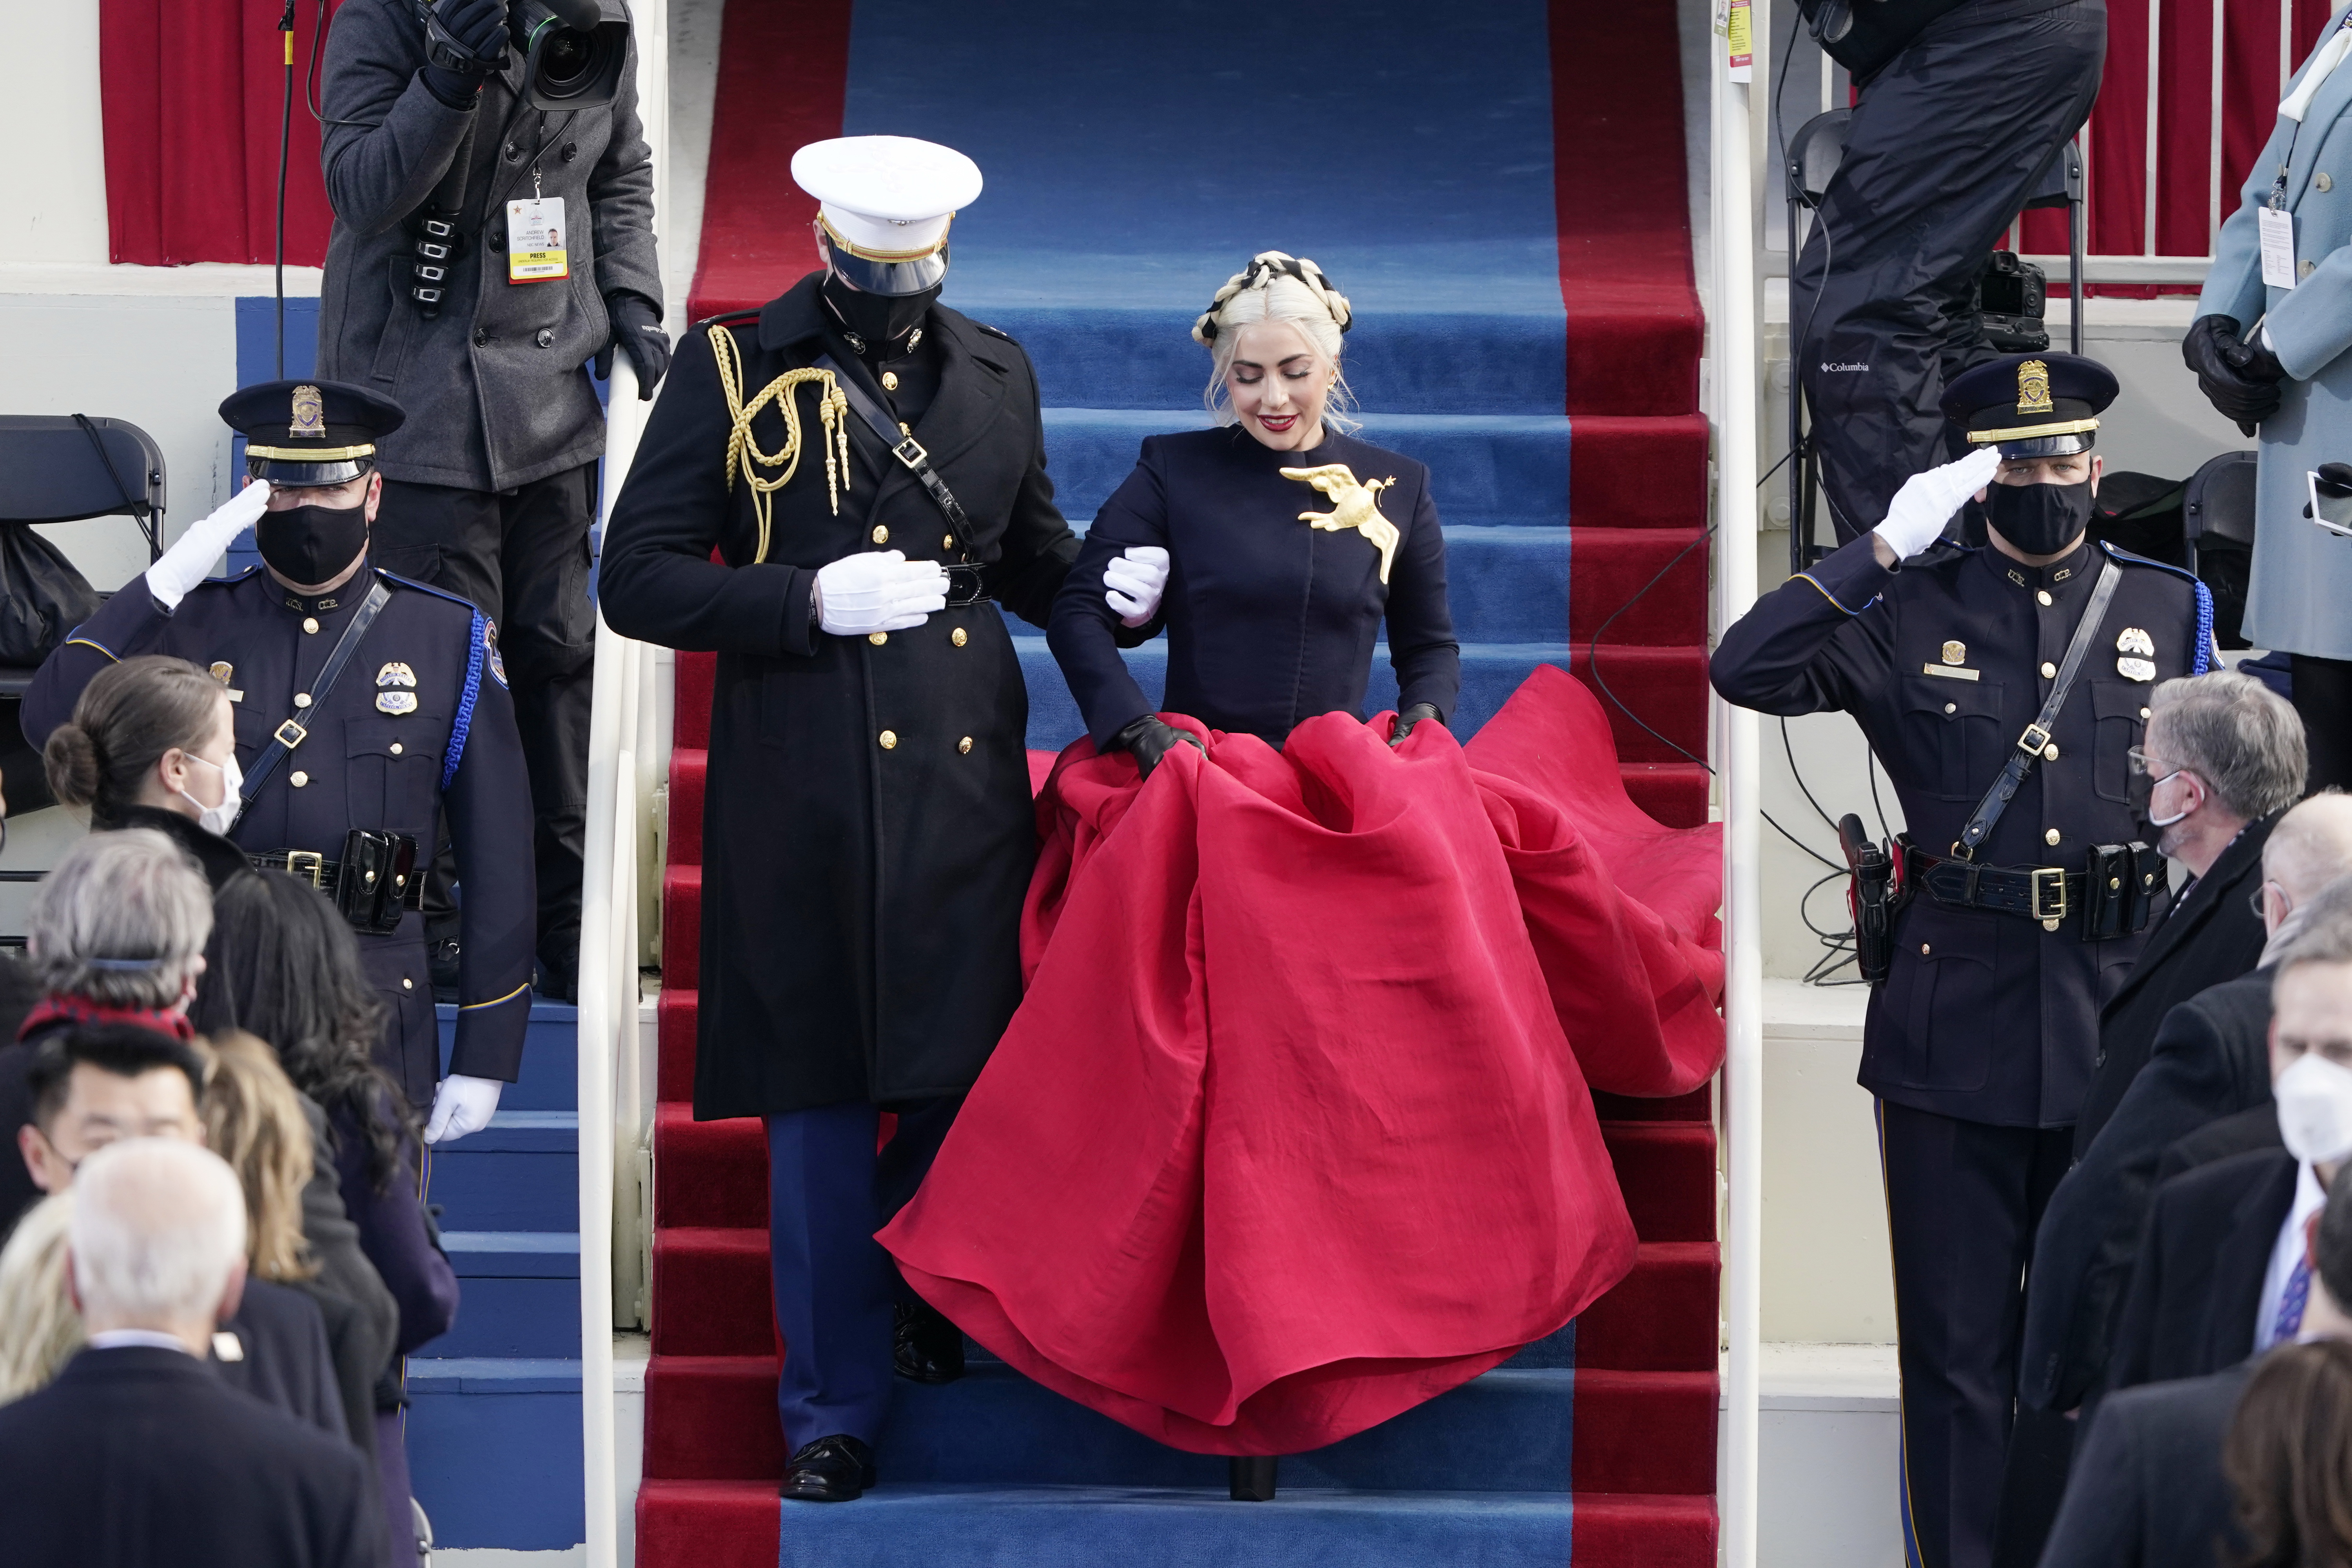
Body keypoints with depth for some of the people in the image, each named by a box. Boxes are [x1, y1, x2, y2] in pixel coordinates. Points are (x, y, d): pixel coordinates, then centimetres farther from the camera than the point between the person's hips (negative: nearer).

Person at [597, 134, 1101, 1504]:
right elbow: (637, 581, -6)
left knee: (979, 1072, 6)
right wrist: (812, 599, -17)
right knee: (820, 1105, 4)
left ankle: (926, 1288, 37)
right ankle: (837, 1403, 16)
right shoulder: (732, 371, -2)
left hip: (967, 778, 3)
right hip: (803, 789, -3)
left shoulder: (995, 375, 11)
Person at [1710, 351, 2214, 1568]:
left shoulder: (2169, 611, 9)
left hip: (2116, 1016, 2)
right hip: (1954, 1023, -2)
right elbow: (1746, 669, -11)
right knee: (1957, 1341, 3)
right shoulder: (1912, 613, 2)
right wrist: (1885, 549, -13)